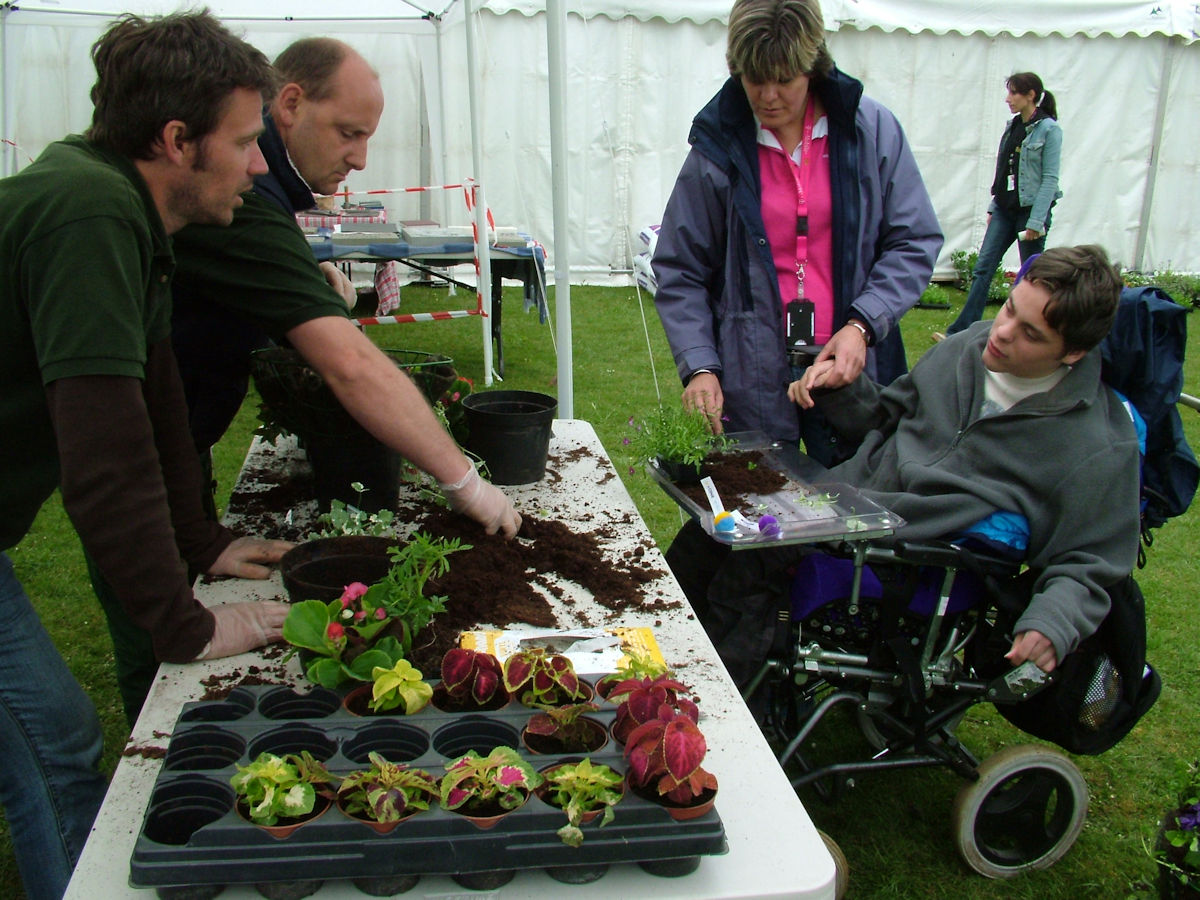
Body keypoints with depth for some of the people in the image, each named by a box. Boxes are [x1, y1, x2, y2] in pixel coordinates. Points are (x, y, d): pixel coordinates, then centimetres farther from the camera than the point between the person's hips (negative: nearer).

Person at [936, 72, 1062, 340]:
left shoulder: (1049, 129, -10)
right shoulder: (1012, 126, 9)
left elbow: (1050, 179, -13)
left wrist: (1036, 222, -17)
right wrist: (993, 207, 13)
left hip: (1031, 209, -6)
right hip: (1004, 209, 6)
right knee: (983, 267, -1)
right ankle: (961, 331, -2)